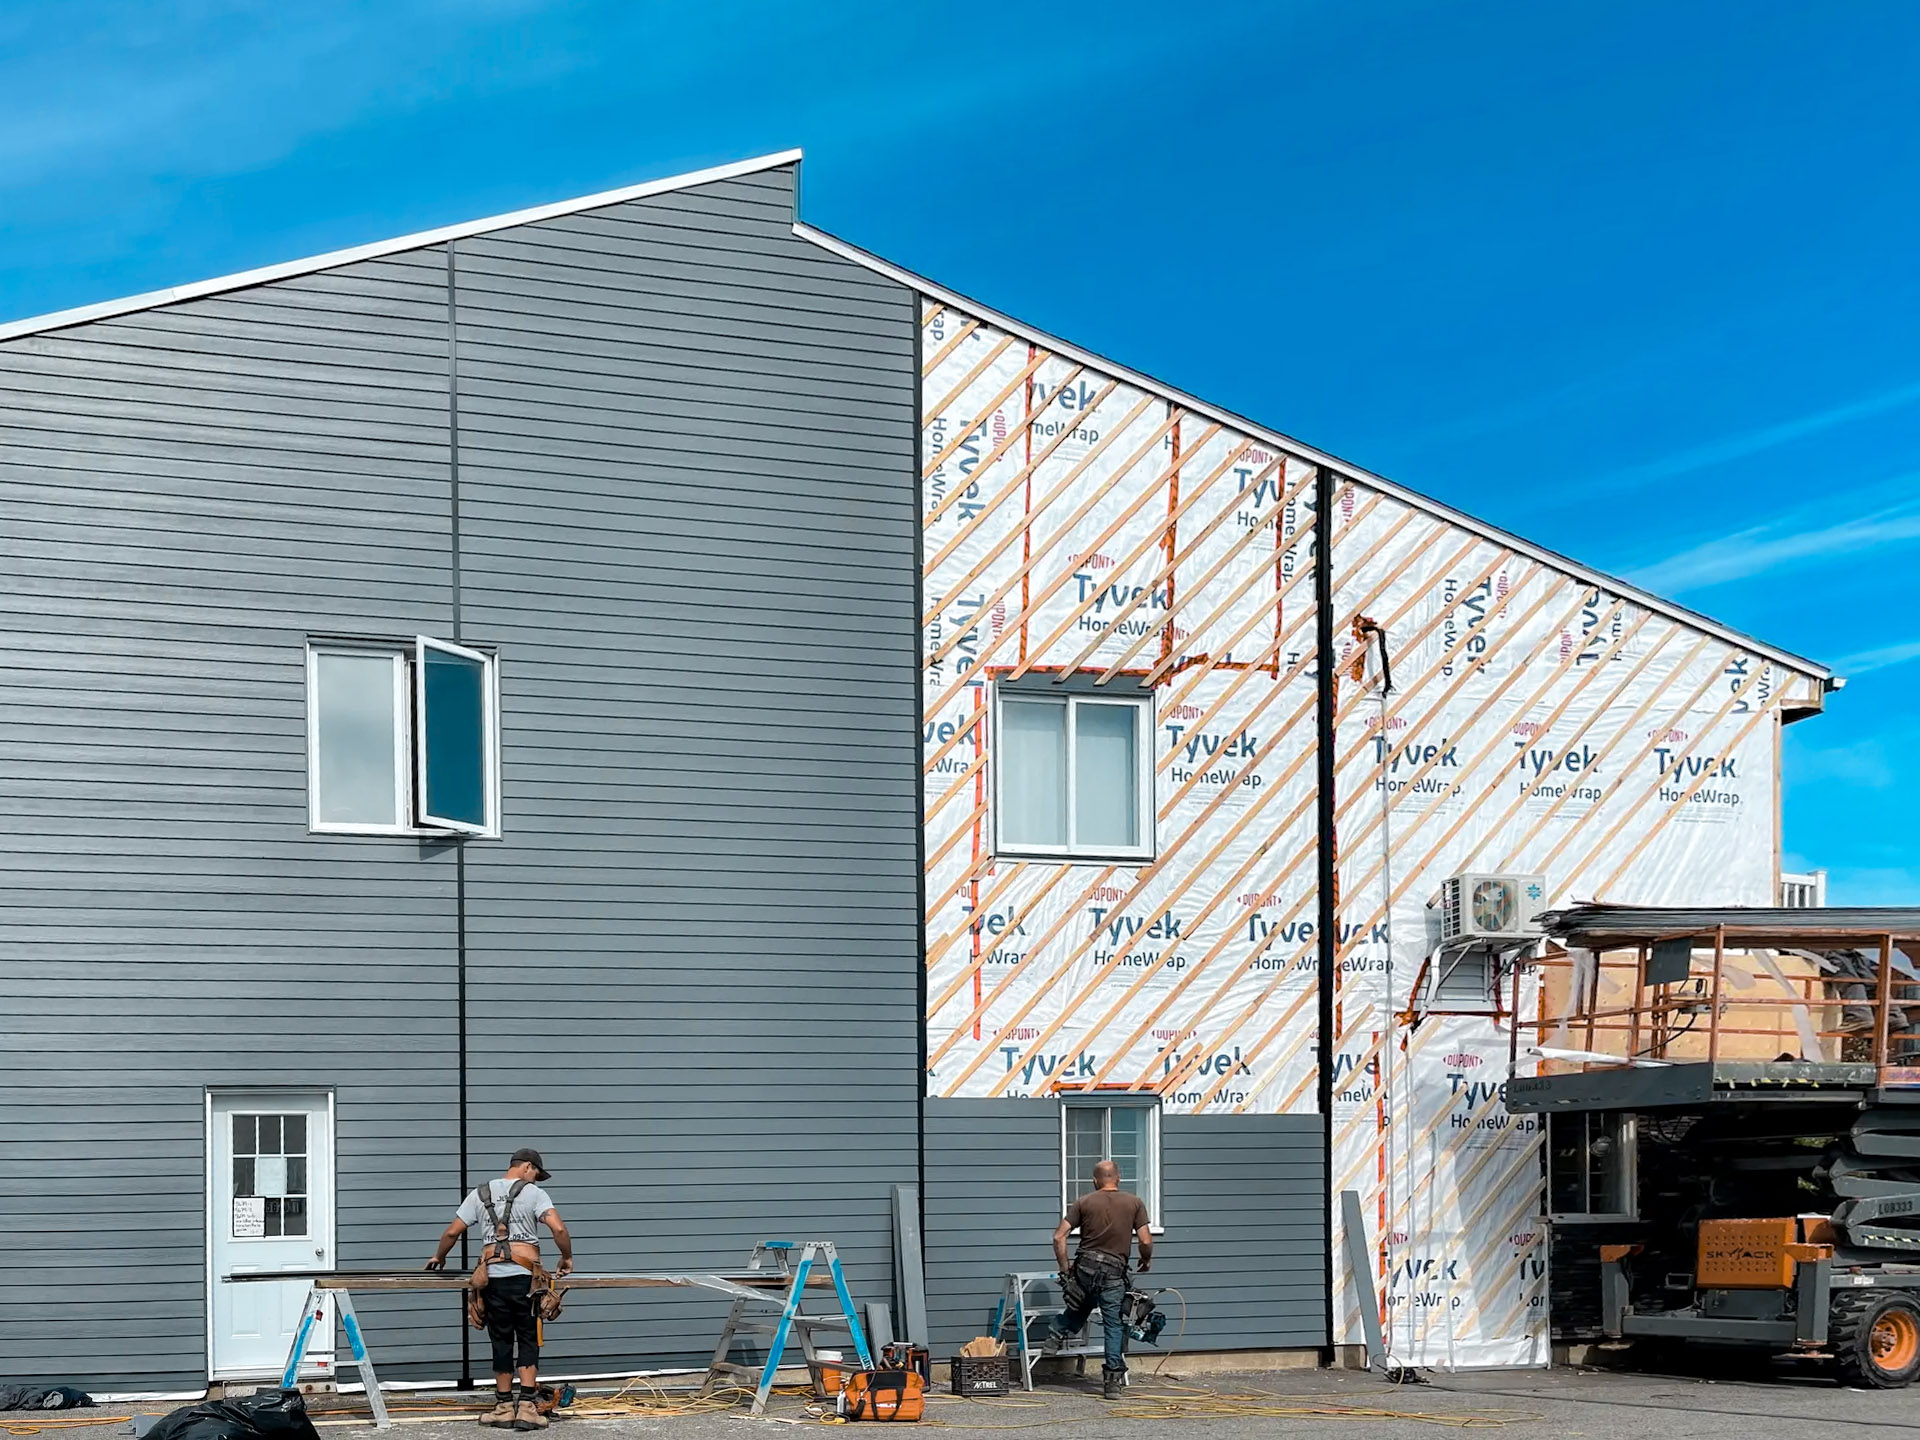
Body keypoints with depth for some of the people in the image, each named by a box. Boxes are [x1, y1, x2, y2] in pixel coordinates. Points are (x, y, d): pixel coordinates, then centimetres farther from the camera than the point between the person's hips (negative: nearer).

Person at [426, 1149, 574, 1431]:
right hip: (525, 1277, -3)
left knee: (501, 1341, 10)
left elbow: (453, 1231, 13)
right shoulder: (533, 1193, 1)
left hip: (493, 1277, 3)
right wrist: (567, 1257, 5)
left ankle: (504, 1406, 13)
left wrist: (439, 1258, 30)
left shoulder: (481, 1194, 13)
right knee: (528, 1340, 3)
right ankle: (527, 1407, -5)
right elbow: (558, 1228, -11)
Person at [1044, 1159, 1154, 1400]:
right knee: (1115, 1325, 3)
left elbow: (1059, 1237, 0)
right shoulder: (1134, 1203, 3)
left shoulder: (1084, 1202, 5)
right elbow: (1146, 1240, -2)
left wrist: (1064, 1267, 11)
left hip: (1086, 1266, 2)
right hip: (1114, 1273, -2)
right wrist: (1146, 1260, 19)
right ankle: (1113, 1381, 2)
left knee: (1080, 1306, 32)